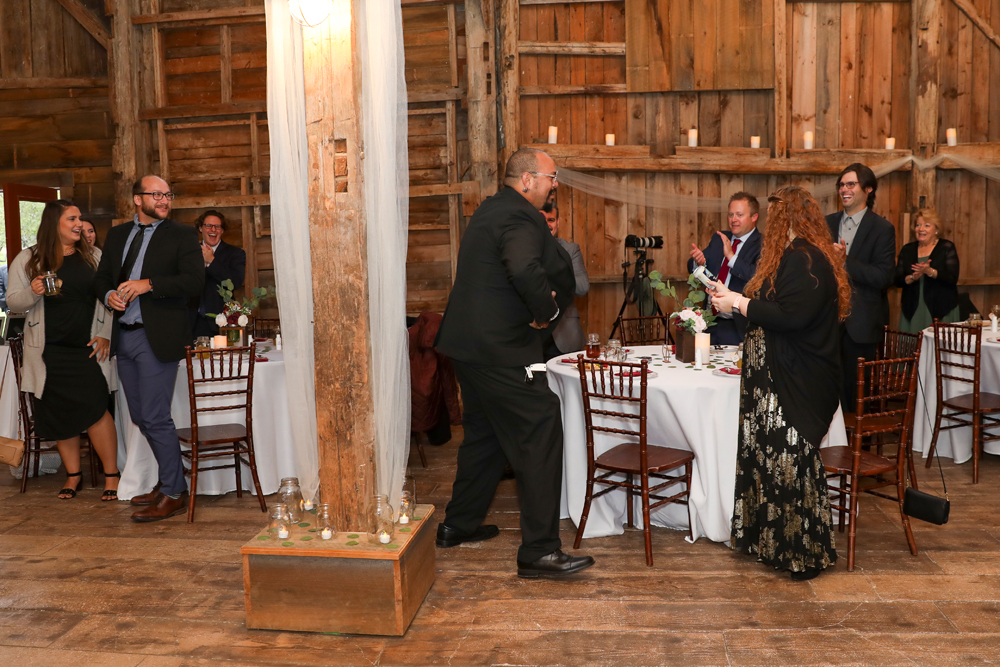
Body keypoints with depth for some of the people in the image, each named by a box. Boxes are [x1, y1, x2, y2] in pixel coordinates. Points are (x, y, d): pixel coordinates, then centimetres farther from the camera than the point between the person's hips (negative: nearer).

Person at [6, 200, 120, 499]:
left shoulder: (94, 256, 5)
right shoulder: (28, 259, 3)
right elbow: (14, 301, 4)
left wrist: (105, 334, -5)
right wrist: (32, 292, -17)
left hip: (88, 349, -1)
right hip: (49, 351, 1)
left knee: (94, 408, -8)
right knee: (60, 413, 7)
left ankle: (111, 474, 3)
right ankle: (73, 474, 21)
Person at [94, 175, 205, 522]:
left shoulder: (181, 235, -1)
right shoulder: (117, 235, 17)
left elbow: (194, 281, -12)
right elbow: (102, 277, 20)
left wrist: (148, 284, -19)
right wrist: (109, 294, -2)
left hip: (157, 337, -7)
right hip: (124, 336, 7)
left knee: (155, 418, -8)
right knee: (140, 418, 12)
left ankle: (173, 494, 5)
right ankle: (170, 482, 25)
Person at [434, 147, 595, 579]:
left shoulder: (491, 209, 17)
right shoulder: (520, 217, -15)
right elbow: (525, 270, -35)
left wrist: (543, 302, 5)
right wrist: (548, 309, -18)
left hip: (470, 344, 11)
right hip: (500, 349, -11)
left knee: (485, 433, 22)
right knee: (539, 436, -7)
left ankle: (459, 525, 34)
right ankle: (539, 551, -3)